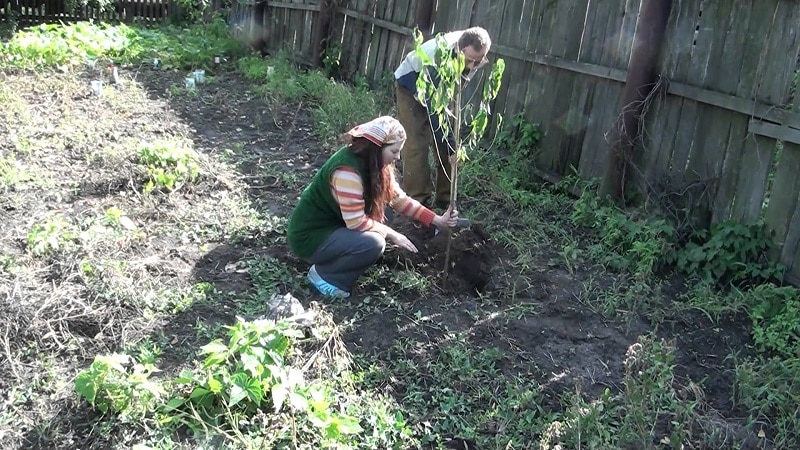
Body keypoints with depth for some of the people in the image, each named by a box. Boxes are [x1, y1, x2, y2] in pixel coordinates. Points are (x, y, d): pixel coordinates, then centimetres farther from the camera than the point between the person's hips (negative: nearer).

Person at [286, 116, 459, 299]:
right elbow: (356, 222, -28)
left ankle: (337, 257, 9)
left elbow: (398, 198, 3)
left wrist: (437, 220, -3)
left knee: (383, 204, 2)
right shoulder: (347, 171, -30)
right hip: (310, 237, -10)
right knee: (373, 244, -27)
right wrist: (391, 234, -16)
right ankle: (324, 274, -5)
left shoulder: (373, 162, -2)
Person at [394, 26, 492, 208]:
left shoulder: (472, 49, -22)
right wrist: (451, 146, -38)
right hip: (411, 83, -6)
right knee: (417, 143, -16)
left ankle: (445, 199, 8)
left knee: (445, 143, -1)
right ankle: (417, 201, -10)